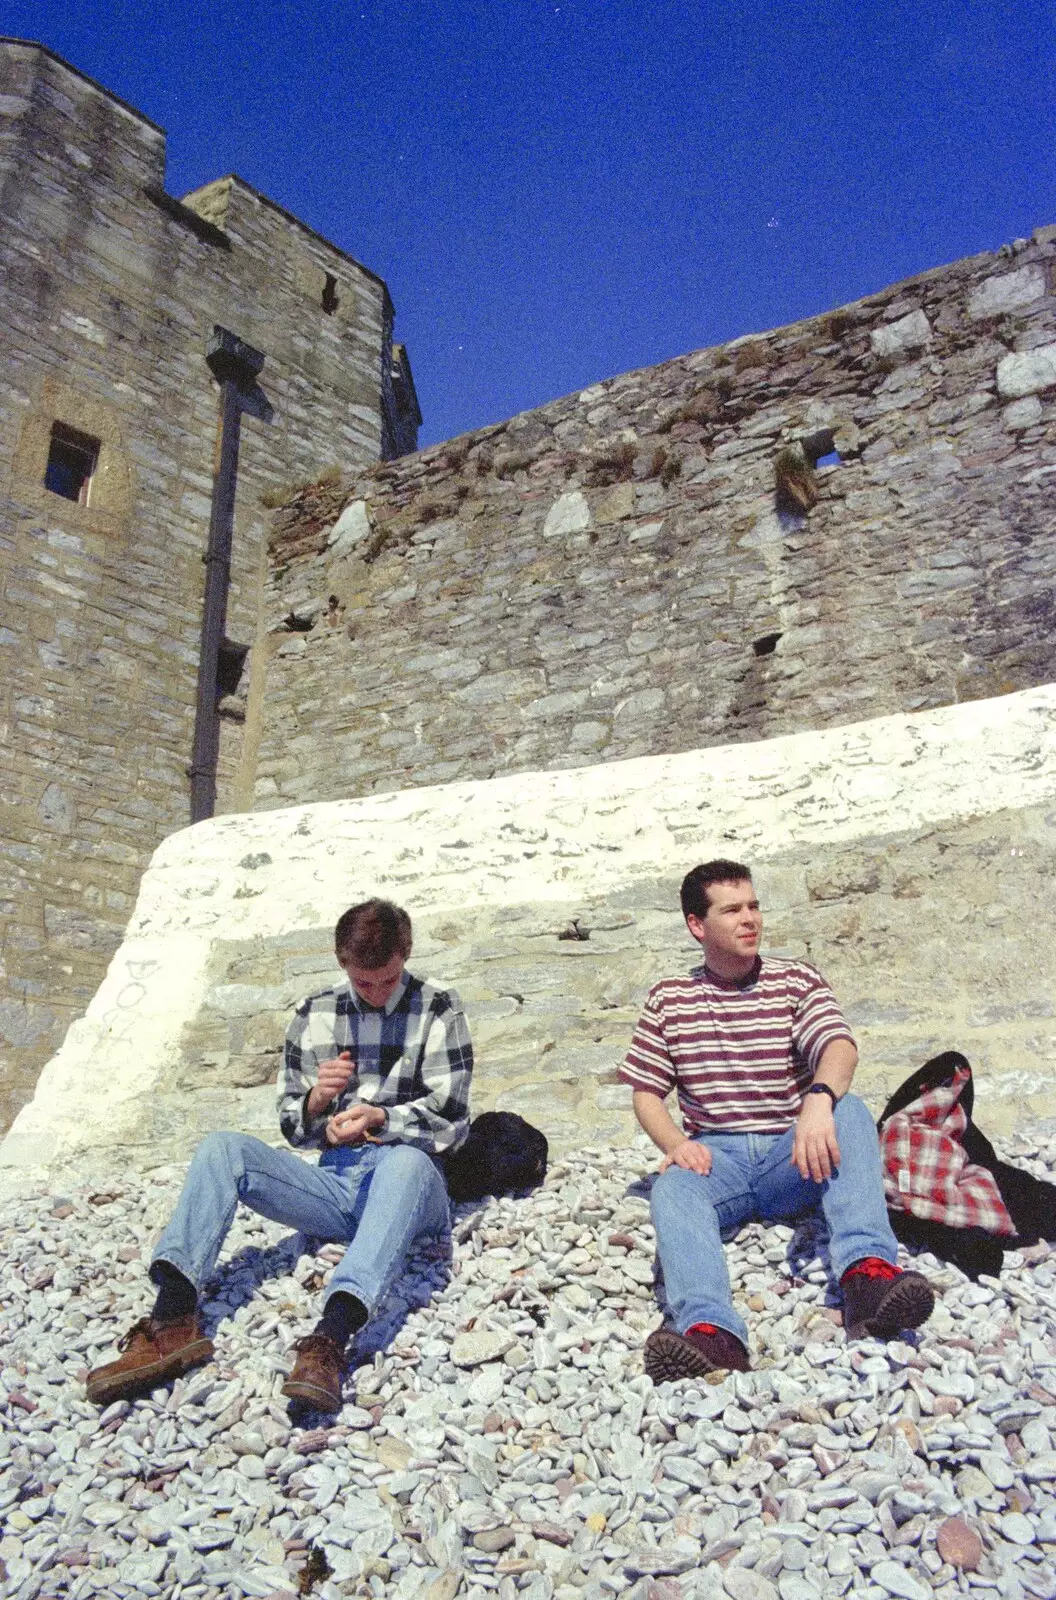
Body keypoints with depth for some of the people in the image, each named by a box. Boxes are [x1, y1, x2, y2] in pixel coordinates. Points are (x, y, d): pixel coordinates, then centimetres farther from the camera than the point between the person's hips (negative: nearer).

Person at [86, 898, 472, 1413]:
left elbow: (449, 1123, -3)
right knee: (222, 1148, -16)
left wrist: (380, 1116, -18)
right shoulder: (313, 1016, 11)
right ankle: (173, 1322, -32)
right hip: (334, 1182, 4)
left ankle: (330, 1339, -54)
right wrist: (316, 1099, -9)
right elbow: (292, 1126, 14)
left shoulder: (439, 1012, 1)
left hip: (408, 1180, -4)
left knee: (406, 1159, -39)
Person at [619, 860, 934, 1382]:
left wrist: (819, 1100, -38)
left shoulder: (796, 980, 5)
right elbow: (646, 1093, 9)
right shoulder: (668, 999, 9)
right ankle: (710, 1330, -54)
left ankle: (867, 1272, -45)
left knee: (850, 1111, -29)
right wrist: (675, 1144, -14)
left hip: (793, 1158, 0)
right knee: (672, 1187, -32)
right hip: (715, 1157, 0)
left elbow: (840, 1046, -14)